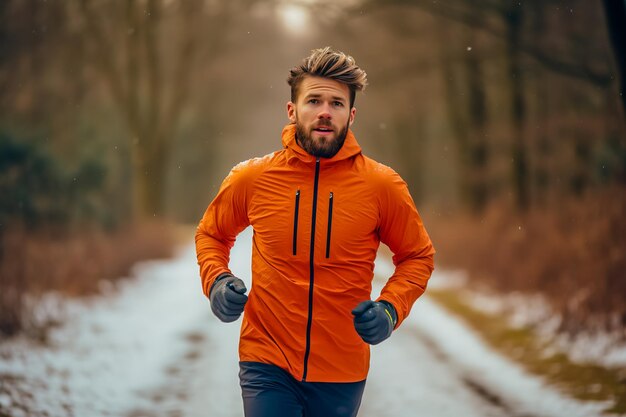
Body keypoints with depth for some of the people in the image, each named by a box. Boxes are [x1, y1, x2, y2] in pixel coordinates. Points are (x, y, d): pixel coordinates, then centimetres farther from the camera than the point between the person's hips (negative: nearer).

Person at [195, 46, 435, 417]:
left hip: (342, 371, 1)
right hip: (267, 363, -1)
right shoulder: (251, 178, -4)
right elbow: (211, 235, 14)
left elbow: (418, 257, 7)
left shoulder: (381, 185, -7)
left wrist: (391, 309, -11)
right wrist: (216, 282, -5)